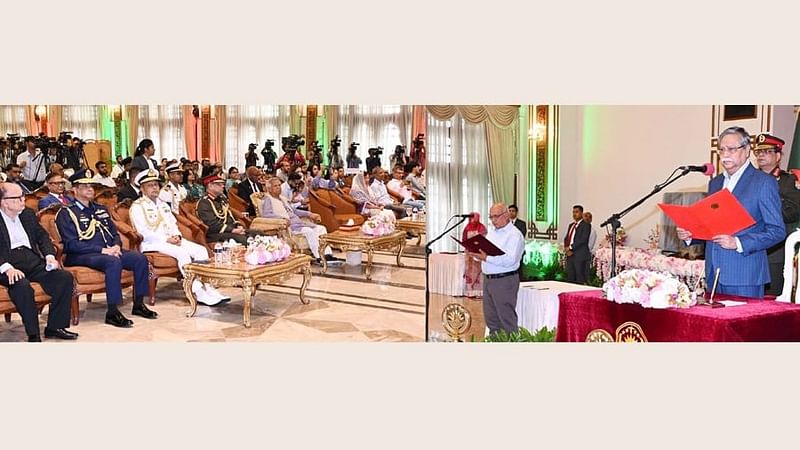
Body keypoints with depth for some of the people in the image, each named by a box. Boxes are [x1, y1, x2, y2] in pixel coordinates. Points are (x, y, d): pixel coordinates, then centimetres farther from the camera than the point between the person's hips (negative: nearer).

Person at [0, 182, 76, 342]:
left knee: (65, 278, -15)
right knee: (22, 285, -37)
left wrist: (50, 255, 0)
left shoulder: (28, 215, 20)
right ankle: (33, 335, -25)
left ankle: (55, 327, -6)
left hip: (33, 261, 6)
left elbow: (42, 236, 20)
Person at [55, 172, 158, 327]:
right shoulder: (66, 213, -1)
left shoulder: (100, 209, 22)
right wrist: (102, 250, -19)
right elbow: (71, 244, -12)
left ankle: (138, 304, -4)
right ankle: (112, 313, -32)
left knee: (140, 258, -15)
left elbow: (115, 233, 23)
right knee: (113, 262, -36)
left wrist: (116, 246, -3)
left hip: (110, 251, 7)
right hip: (81, 256, -7)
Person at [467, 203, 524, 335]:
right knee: (490, 318, 12)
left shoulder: (514, 234, -11)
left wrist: (486, 257, -27)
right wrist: (475, 253, -2)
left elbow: (510, 260, -23)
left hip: (504, 280, -8)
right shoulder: (491, 232, 16)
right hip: (488, 279, 8)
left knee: (506, 318, -5)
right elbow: (484, 252, 21)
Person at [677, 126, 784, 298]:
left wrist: (738, 243, -19)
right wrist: (689, 235, 1)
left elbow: (777, 231, -8)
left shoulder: (764, 182, -4)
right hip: (713, 273, 6)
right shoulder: (715, 182, 16)